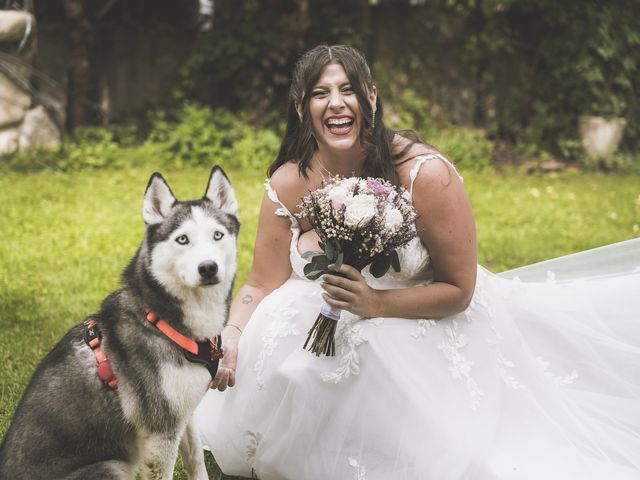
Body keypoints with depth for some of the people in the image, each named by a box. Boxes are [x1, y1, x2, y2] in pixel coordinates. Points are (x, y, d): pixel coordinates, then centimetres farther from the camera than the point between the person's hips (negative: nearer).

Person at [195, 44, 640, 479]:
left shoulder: (426, 175, -23)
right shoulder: (287, 186, -11)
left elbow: (459, 290, -17)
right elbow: (262, 285, -6)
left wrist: (375, 303, -31)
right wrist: (231, 340, -26)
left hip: (426, 331, -3)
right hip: (332, 333, 4)